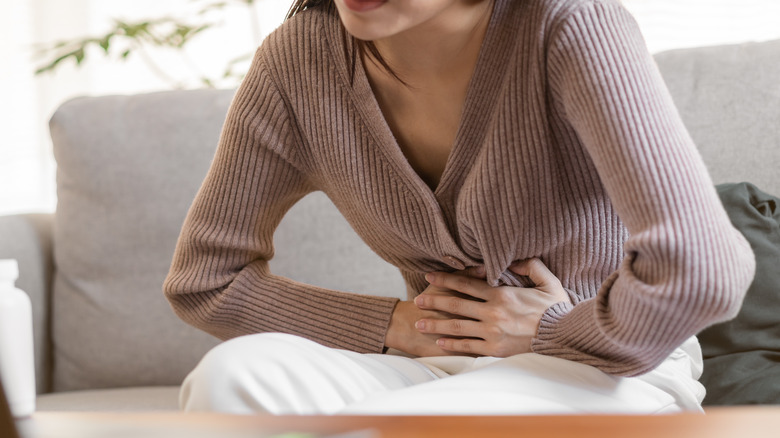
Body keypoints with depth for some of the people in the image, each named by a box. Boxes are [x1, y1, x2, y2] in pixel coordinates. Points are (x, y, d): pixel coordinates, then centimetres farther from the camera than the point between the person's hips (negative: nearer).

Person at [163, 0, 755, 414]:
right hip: (440, 368, 5)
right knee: (234, 376, -25)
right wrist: (392, 326, -5)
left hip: (613, 382, -4)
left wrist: (557, 333, -14)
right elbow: (203, 278, 4)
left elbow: (700, 271, -31)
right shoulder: (297, 61, -6)